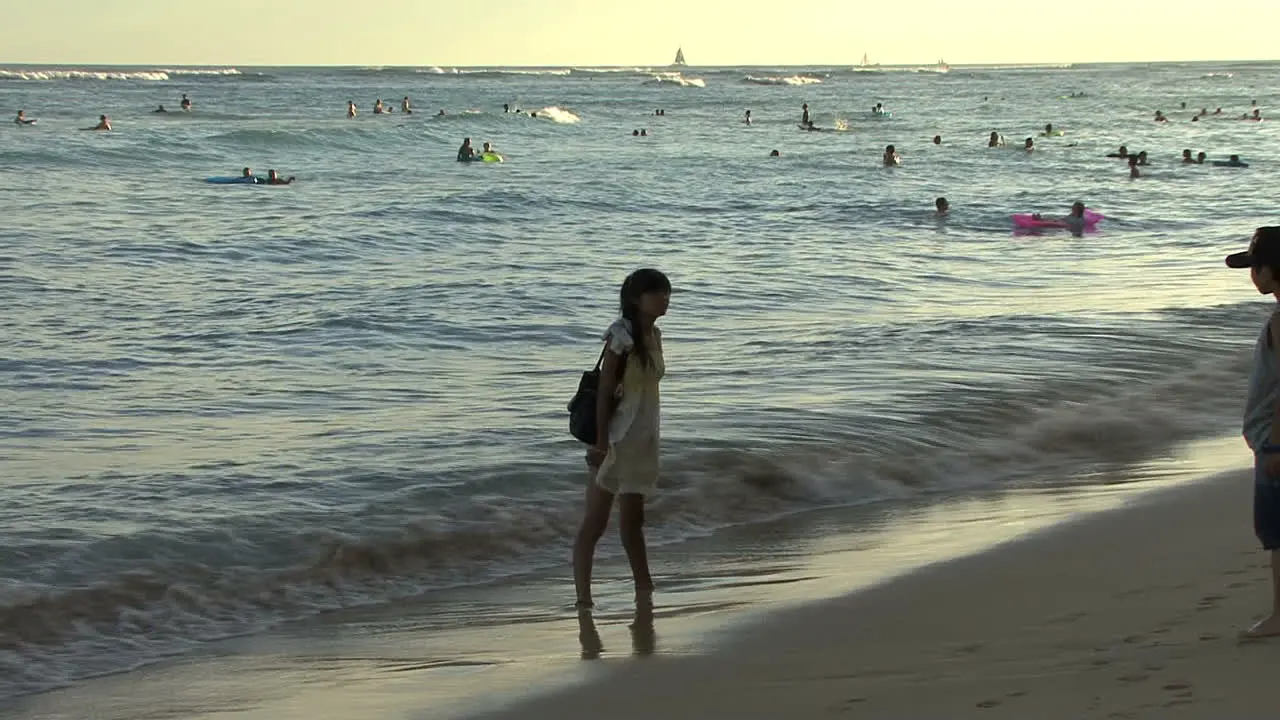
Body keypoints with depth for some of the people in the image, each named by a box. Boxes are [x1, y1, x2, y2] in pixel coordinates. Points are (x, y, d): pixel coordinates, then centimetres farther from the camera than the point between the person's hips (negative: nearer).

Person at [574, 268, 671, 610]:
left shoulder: (654, 335, 7)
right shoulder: (621, 336, -16)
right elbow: (604, 392, -17)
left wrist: (651, 436, 14)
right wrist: (601, 444, -20)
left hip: (643, 438, 8)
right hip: (615, 439, -8)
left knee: (633, 518, 16)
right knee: (595, 521, -2)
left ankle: (644, 590, 23)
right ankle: (583, 596, 2)